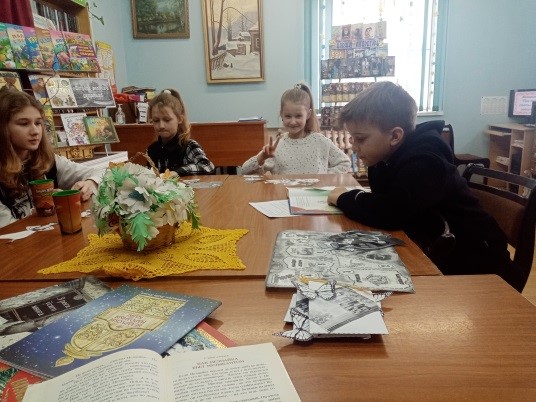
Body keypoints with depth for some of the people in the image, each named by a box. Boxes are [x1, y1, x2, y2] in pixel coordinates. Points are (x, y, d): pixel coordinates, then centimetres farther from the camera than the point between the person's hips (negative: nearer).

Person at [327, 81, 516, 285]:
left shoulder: (424, 162, -26)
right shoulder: (386, 157, 1)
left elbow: (390, 212, -38)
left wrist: (343, 199, -22)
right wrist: (352, 197, -21)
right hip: (433, 255, 7)